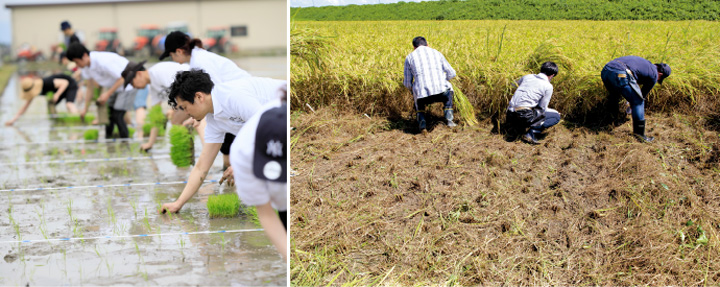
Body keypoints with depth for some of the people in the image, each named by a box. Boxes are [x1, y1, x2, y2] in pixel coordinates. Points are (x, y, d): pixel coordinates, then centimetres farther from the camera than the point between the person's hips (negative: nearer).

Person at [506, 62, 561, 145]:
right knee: (556, 116, 10)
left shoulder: (527, 77, 15)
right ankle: (531, 131, -10)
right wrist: (555, 112, 22)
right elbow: (542, 108, 2)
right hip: (524, 116, -7)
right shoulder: (548, 86, 0)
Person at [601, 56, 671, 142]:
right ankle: (639, 134, 9)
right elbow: (644, 94, 27)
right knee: (638, 102, 9)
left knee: (614, 94, 36)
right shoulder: (654, 75, 17)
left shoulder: (644, 63, 37)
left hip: (605, 71, 7)